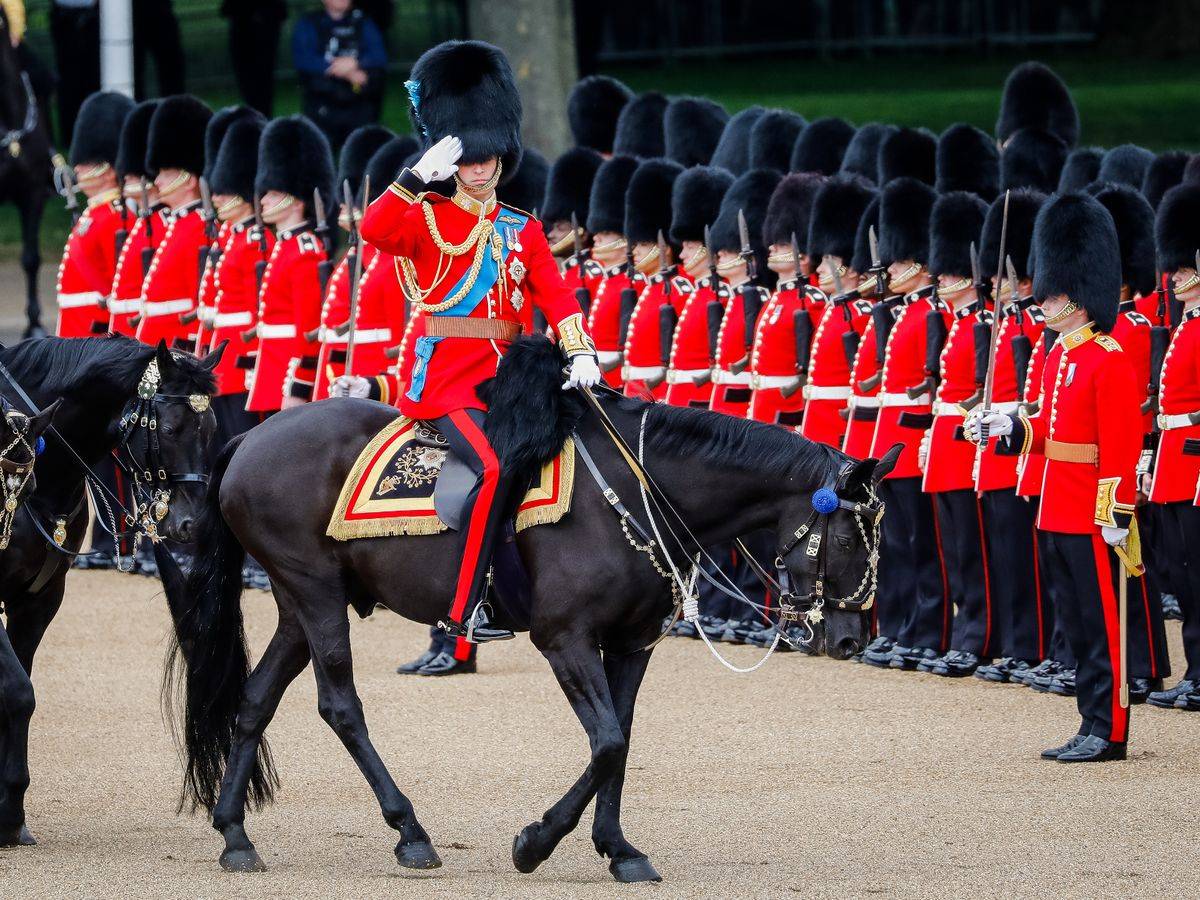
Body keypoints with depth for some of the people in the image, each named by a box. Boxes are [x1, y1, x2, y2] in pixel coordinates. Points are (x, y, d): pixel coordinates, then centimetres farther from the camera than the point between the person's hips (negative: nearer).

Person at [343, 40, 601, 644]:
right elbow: (374, 230, -16)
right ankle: (463, 610, -27)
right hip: (444, 381, -6)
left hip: (505, 378, 6)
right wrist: (419, 176, -25)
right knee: (496, 468, -26)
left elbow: (555, 296, 4)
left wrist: (580, 353, -11)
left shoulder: (521, 231, 16)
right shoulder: (428, 220, 4)